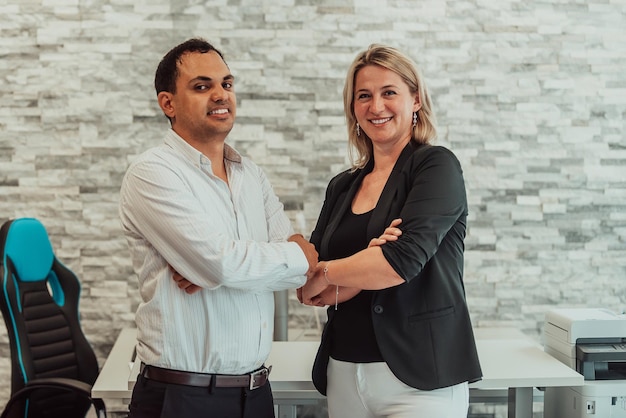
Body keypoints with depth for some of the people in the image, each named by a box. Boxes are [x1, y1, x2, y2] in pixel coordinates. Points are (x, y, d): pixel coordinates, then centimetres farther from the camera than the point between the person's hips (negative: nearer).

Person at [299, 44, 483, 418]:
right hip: (344, 371, 5)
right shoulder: (343, 186, 9)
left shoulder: (437, 166, -6)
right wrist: (366, 269, -15)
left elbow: (405, 259, -20)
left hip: (420, 378, -5)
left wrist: (326, 273, -6)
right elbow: (308, 289, 3)